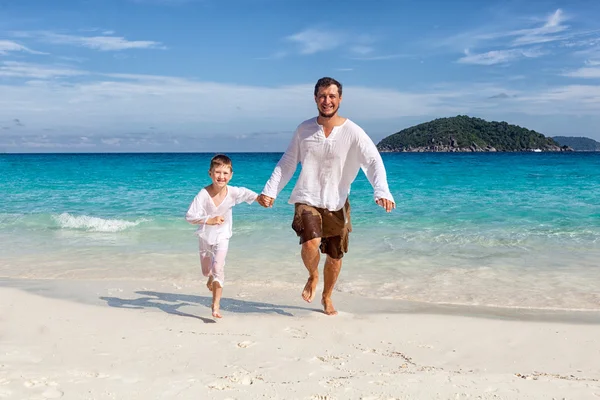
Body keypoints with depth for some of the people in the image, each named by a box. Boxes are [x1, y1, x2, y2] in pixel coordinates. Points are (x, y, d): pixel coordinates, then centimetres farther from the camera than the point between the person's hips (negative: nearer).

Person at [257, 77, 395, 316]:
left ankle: (327, 298, 37)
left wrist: (382, 191, -33)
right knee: (310, 244, -25)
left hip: (337, 204, 1)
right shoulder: (304, 129, -2)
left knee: (335, 256, 10)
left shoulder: (352, 132, -10)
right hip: (307, 200, 0)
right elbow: (287, 163, 6)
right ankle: (312, 277, 10)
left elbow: (374, 162, -17)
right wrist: (270, 190, -3)